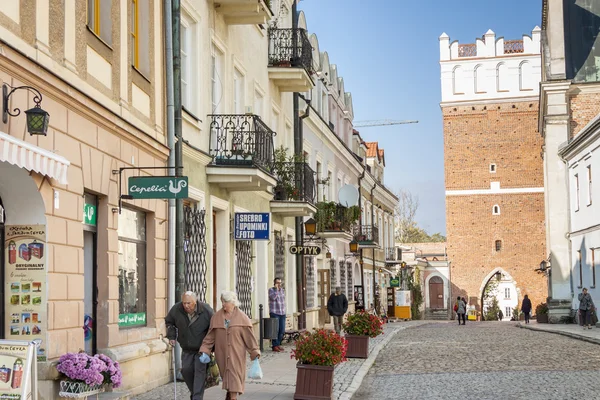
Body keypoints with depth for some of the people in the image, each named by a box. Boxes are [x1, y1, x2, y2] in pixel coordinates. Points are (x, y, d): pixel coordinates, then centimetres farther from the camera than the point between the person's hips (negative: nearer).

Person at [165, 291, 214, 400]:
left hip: (202, 348, -4)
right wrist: (172, 336, -2)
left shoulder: (206, 310, -20)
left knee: (200, 371, -13)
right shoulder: (176, 309, -11)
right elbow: (169, 321, 10)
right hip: (186, 349, 4)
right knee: (186, 370, 3)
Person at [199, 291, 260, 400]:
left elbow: (249, 336, -3)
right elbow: (210, 336, 3)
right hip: (222, 353, 3)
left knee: (234, 377, -6)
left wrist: (255, 353, -4)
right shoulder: (216, 317, 1)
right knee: (226, 377, 12)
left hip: (236, 354, -3)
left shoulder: (242, 318, -5)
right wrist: (204, 351, -5)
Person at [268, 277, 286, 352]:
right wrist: (276, 289, -15)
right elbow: (273, 297, -20)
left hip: (282, 313, 6)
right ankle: (274, 345, -5)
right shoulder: (271, 290, -2)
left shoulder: (282, 290, 16)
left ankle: (278, 344, 14)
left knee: (282, 330, 4)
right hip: (274, 313, -6)